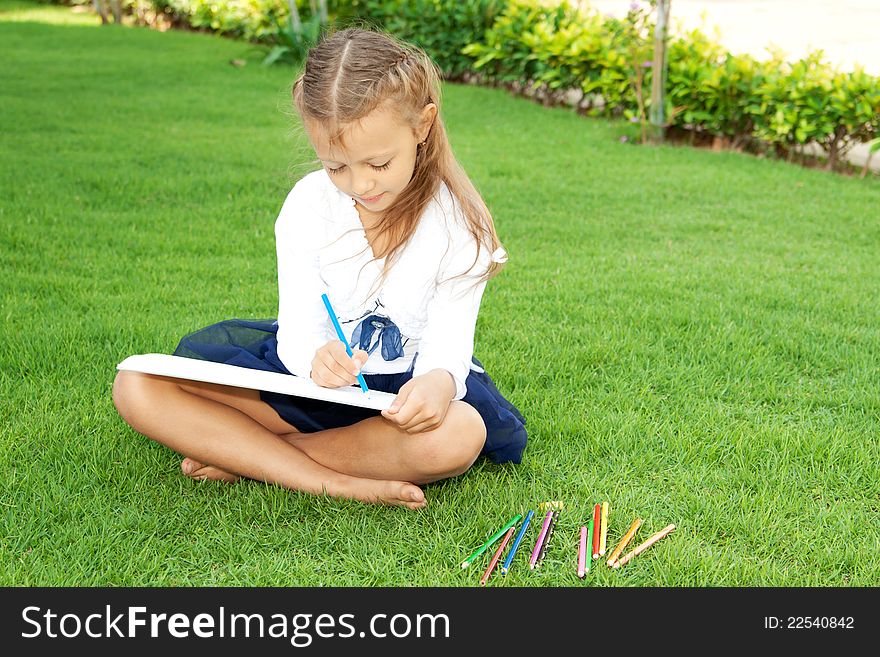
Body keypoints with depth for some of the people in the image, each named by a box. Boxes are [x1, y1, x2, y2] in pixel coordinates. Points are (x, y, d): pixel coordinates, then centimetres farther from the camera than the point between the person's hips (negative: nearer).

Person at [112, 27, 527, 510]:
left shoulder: (458, 225, -14)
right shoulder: (309, 204, -9)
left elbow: (448, 348, -16)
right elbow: (298, 328, -11)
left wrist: (439, 381, -43)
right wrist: (316, 357, -37)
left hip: (405, 385, -2)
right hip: (312, 374, 2)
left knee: (456, 435, -39)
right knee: (137, 386, -16)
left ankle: (243, 455, -22)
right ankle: (337, 482, -27)